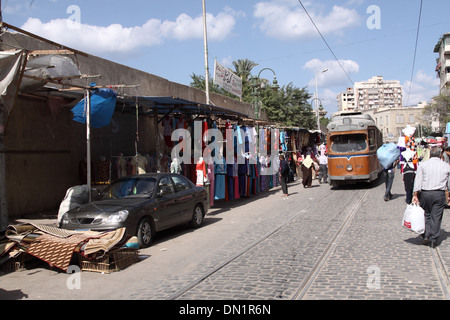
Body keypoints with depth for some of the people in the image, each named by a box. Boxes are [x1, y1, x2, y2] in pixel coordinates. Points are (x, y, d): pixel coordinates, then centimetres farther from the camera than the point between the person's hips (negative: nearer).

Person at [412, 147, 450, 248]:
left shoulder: (423, 165, 1)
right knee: (436, 217, 5)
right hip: (440, 194, 1)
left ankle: (426, 236, 4)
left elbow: (418, 181, -4)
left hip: (425, 193, 0)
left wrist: (415, 195, -4)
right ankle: (433, 240, 8)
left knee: (426, 215, 13)